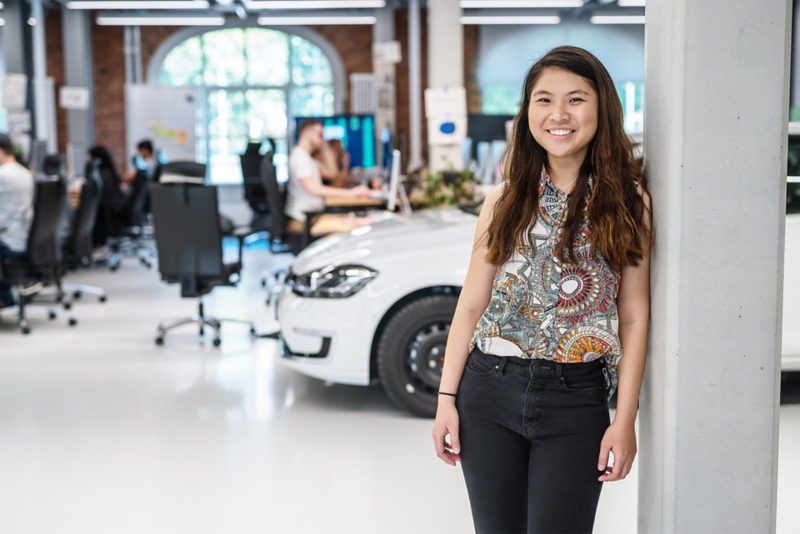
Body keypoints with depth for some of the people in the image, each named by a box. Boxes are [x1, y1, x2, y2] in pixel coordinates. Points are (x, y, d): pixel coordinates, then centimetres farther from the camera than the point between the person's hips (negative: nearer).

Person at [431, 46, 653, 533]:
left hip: (576, 399, -2)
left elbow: (634, 318, -1)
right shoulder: (506, 200, 5)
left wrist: (625, 420, -6)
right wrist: (447, 398, 1)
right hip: (488, 389, 2)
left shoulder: (628, 201, -1)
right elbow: (471, 306, 6)